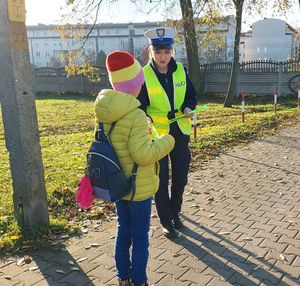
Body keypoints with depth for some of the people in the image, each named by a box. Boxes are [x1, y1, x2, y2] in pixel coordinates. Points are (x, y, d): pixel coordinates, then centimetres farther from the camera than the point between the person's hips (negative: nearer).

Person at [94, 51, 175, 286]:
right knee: (140, 238, 10)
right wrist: (167, 142, -12)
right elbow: (143, 155, -27)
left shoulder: (103, 112, -2)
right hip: (139, 188, -7)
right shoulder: (136, 116, -26)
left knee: (123, 232, 22)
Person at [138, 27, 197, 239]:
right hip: (156, 134, -3)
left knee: (181, 177, 14)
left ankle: (175, 213, 38)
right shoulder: (144, 75, -12)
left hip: (180, 131, 4)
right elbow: (139, 107, -9)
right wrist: (145, 119, -31)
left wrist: (188, 108, -15)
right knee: (161, 180, 5)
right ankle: (166, 222, 22)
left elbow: (191, 96, 7)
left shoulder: (180, 71, -2)